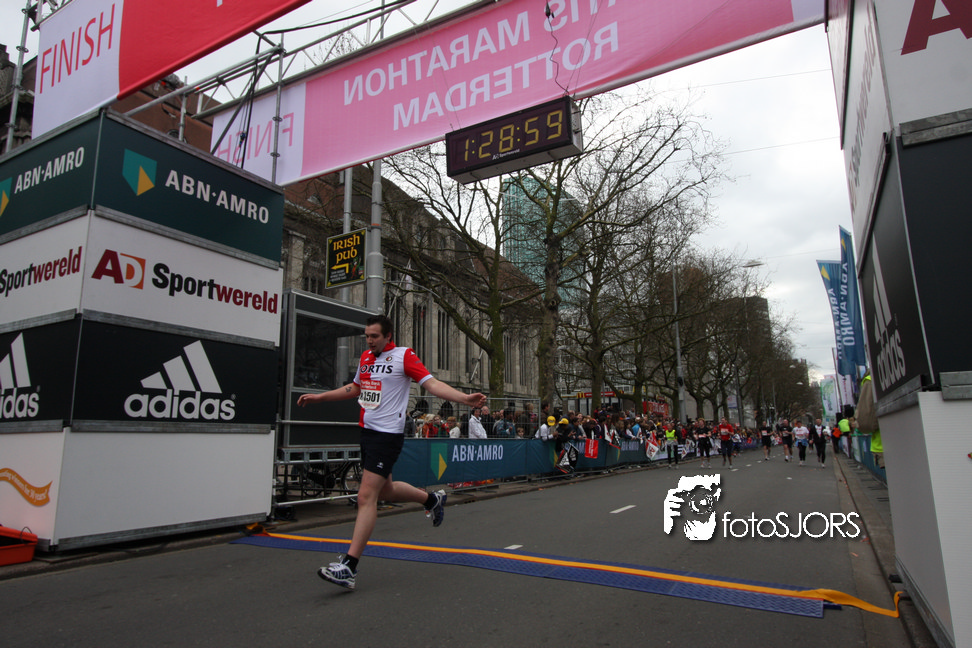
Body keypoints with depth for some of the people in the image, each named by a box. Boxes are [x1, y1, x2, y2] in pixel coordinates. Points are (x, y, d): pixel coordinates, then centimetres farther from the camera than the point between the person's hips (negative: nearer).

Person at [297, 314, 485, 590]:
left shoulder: (404, 356, -9)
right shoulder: (365, 358, 13)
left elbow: (432, 384, -16)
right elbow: (354, 388, 28)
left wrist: (465, 398, -30)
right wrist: (318, 397, 28)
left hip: (387, 435, -8)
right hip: (367, 431, 8)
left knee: (366, 496, -11)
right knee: (385, 489, 19)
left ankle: (349, 567, -6)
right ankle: (432, 499, 45)